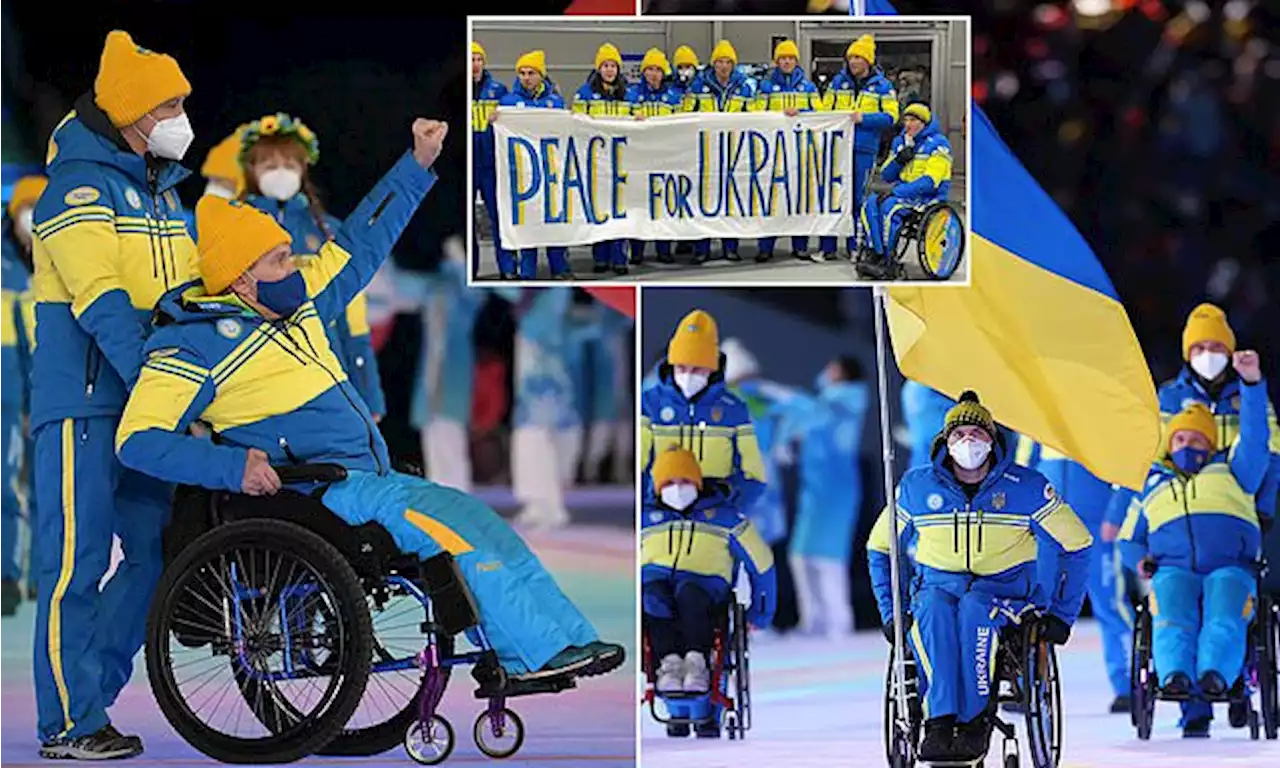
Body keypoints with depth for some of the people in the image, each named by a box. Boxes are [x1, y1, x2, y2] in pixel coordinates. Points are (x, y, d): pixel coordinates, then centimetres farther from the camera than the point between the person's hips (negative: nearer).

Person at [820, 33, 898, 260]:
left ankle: (854, 246, 10)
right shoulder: (838, 82, 12)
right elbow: (824, 110, 15)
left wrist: (864, 118, -15)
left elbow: (890, 116, -3)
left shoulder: (882, 86, 3)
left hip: (864, 149, -2)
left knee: (857, 198, 1)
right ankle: (827, 246, 3)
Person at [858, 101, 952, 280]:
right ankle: (877, 256, -20)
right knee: (870, 203, -18)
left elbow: (930, 181, -19)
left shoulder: (937, 144, -9)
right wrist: (899, 159, -8)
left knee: (890, 205, -31)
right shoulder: (900, 141, 14)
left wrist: (897, 192, -23)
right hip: (904, 194, 7)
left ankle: (889, 263, -28)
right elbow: (886, 175, 14)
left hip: (929, 197, -7)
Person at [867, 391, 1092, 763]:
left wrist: (1062, 614, 1)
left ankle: (975, 719, -35)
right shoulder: (917, 487, 6)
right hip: (938, 584, 2)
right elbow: (880, 548, 18)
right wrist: (891, 612, 7)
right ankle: (940, 721, -44)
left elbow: (1077, 545, 7)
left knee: (973, 608, -38)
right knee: (933, 610, -36)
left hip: (1005, 589, -1)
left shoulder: (1026, 487, 0)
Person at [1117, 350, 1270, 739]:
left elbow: (1254, 435, 12)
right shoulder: (1152, 486, 33)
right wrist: (1140, 560, 10)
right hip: (1172, 570, 2)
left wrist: (1252, 383, -3)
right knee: (1172, 616, -33)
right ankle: (1175, 676, -55)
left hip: (1230, 567, -2)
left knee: (1224, 617, -35)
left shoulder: (1231, 472, 26)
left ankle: (1215, 674, -60)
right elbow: (1129, 539, 35)